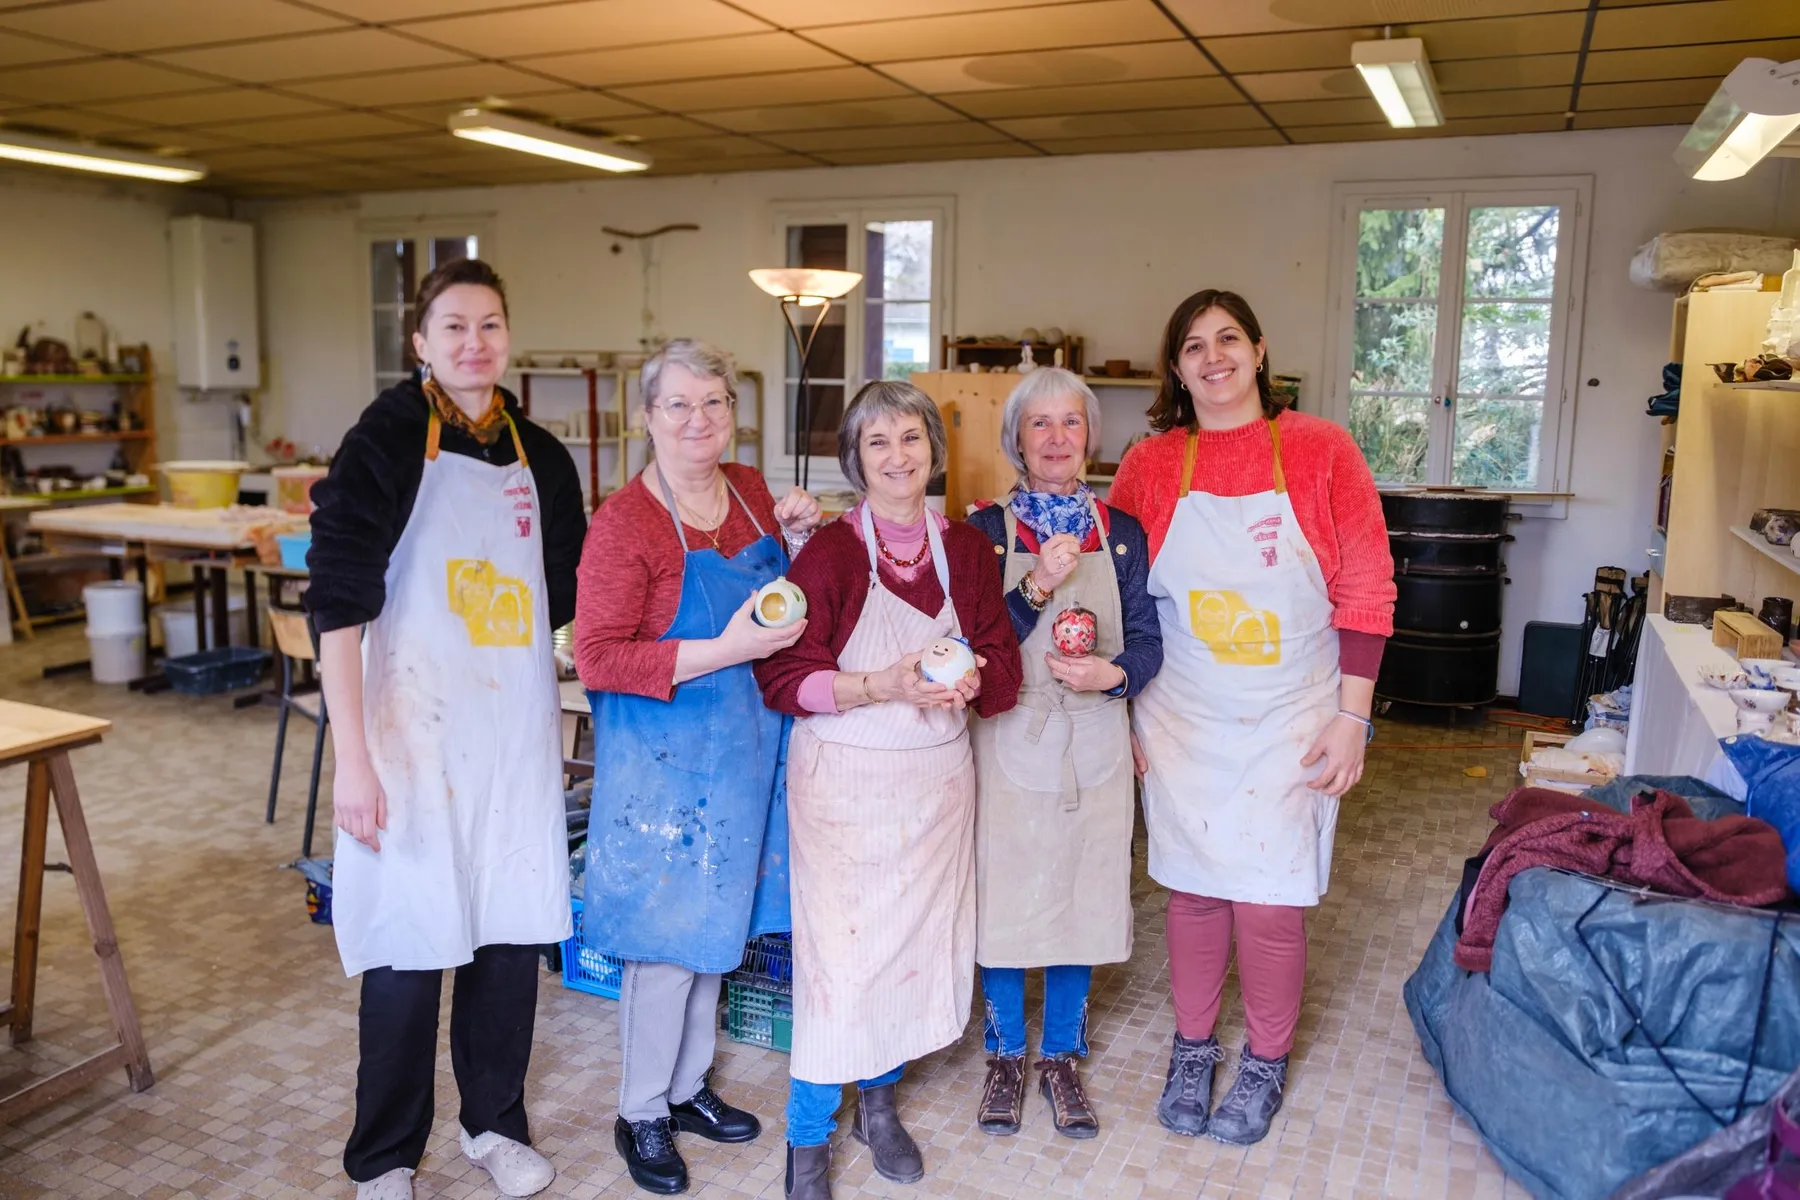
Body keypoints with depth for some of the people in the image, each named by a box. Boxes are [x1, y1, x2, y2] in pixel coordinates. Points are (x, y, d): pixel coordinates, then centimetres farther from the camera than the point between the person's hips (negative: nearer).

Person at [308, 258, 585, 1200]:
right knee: (409, 944, 2)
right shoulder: (387, 443, -6)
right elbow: (339, 604, -12)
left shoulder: (538, 455, 9)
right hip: (414, 729, -4)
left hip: (516, 730, 5)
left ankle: (495, 1123, 32)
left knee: (513, 929, 11)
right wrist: (353, 758, -17)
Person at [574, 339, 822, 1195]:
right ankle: (641, 1115, 26)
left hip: (743, 749, 7)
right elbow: (595, 659, -19)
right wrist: (724, 651, -25)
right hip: (664, 755, -6)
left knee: (715, 923, 18)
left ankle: (688, 1088, 38)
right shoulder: (624, 520, -16)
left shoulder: (751, 491, 4)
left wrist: (798, 538, -4)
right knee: (667, 936, 4)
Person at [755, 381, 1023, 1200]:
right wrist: (881, 686, -24)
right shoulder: (830, 551, -9)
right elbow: (782, 677, -12)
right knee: (837, 949, -3)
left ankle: (880, 1103, 36)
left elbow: (1003, 668, 6)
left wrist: (967, 684, -16)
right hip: (843, 780, -4)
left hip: (937, 779, 4)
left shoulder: (965, 550, 5)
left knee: (917, 941, 11)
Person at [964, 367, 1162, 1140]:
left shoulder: (1119, 533, 5)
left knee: (1081, 898, 10)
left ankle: (1061, 1058, 29)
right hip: (1008, 738, -2)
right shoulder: (987, 530, -2)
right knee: (1004, 897, 5)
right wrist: (1037, 586, -22)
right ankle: (1006, 1057, 26)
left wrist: (1113, 674, -17)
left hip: (1095, 742, 2)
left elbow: (1147, 640, 3)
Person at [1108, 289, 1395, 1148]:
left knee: (1269, 901, 2)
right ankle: (1193, 1050, 31)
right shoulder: (1148, 466, 0)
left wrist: (1351, 717, -7)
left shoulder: (1320, 451, -4)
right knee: (1192, 890, 10)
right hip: (1181, 718, 2)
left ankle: (1265, 1064, 26)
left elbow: (1366, 594, -4)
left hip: (1287, 721, -1)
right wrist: (1122, 712, 3)